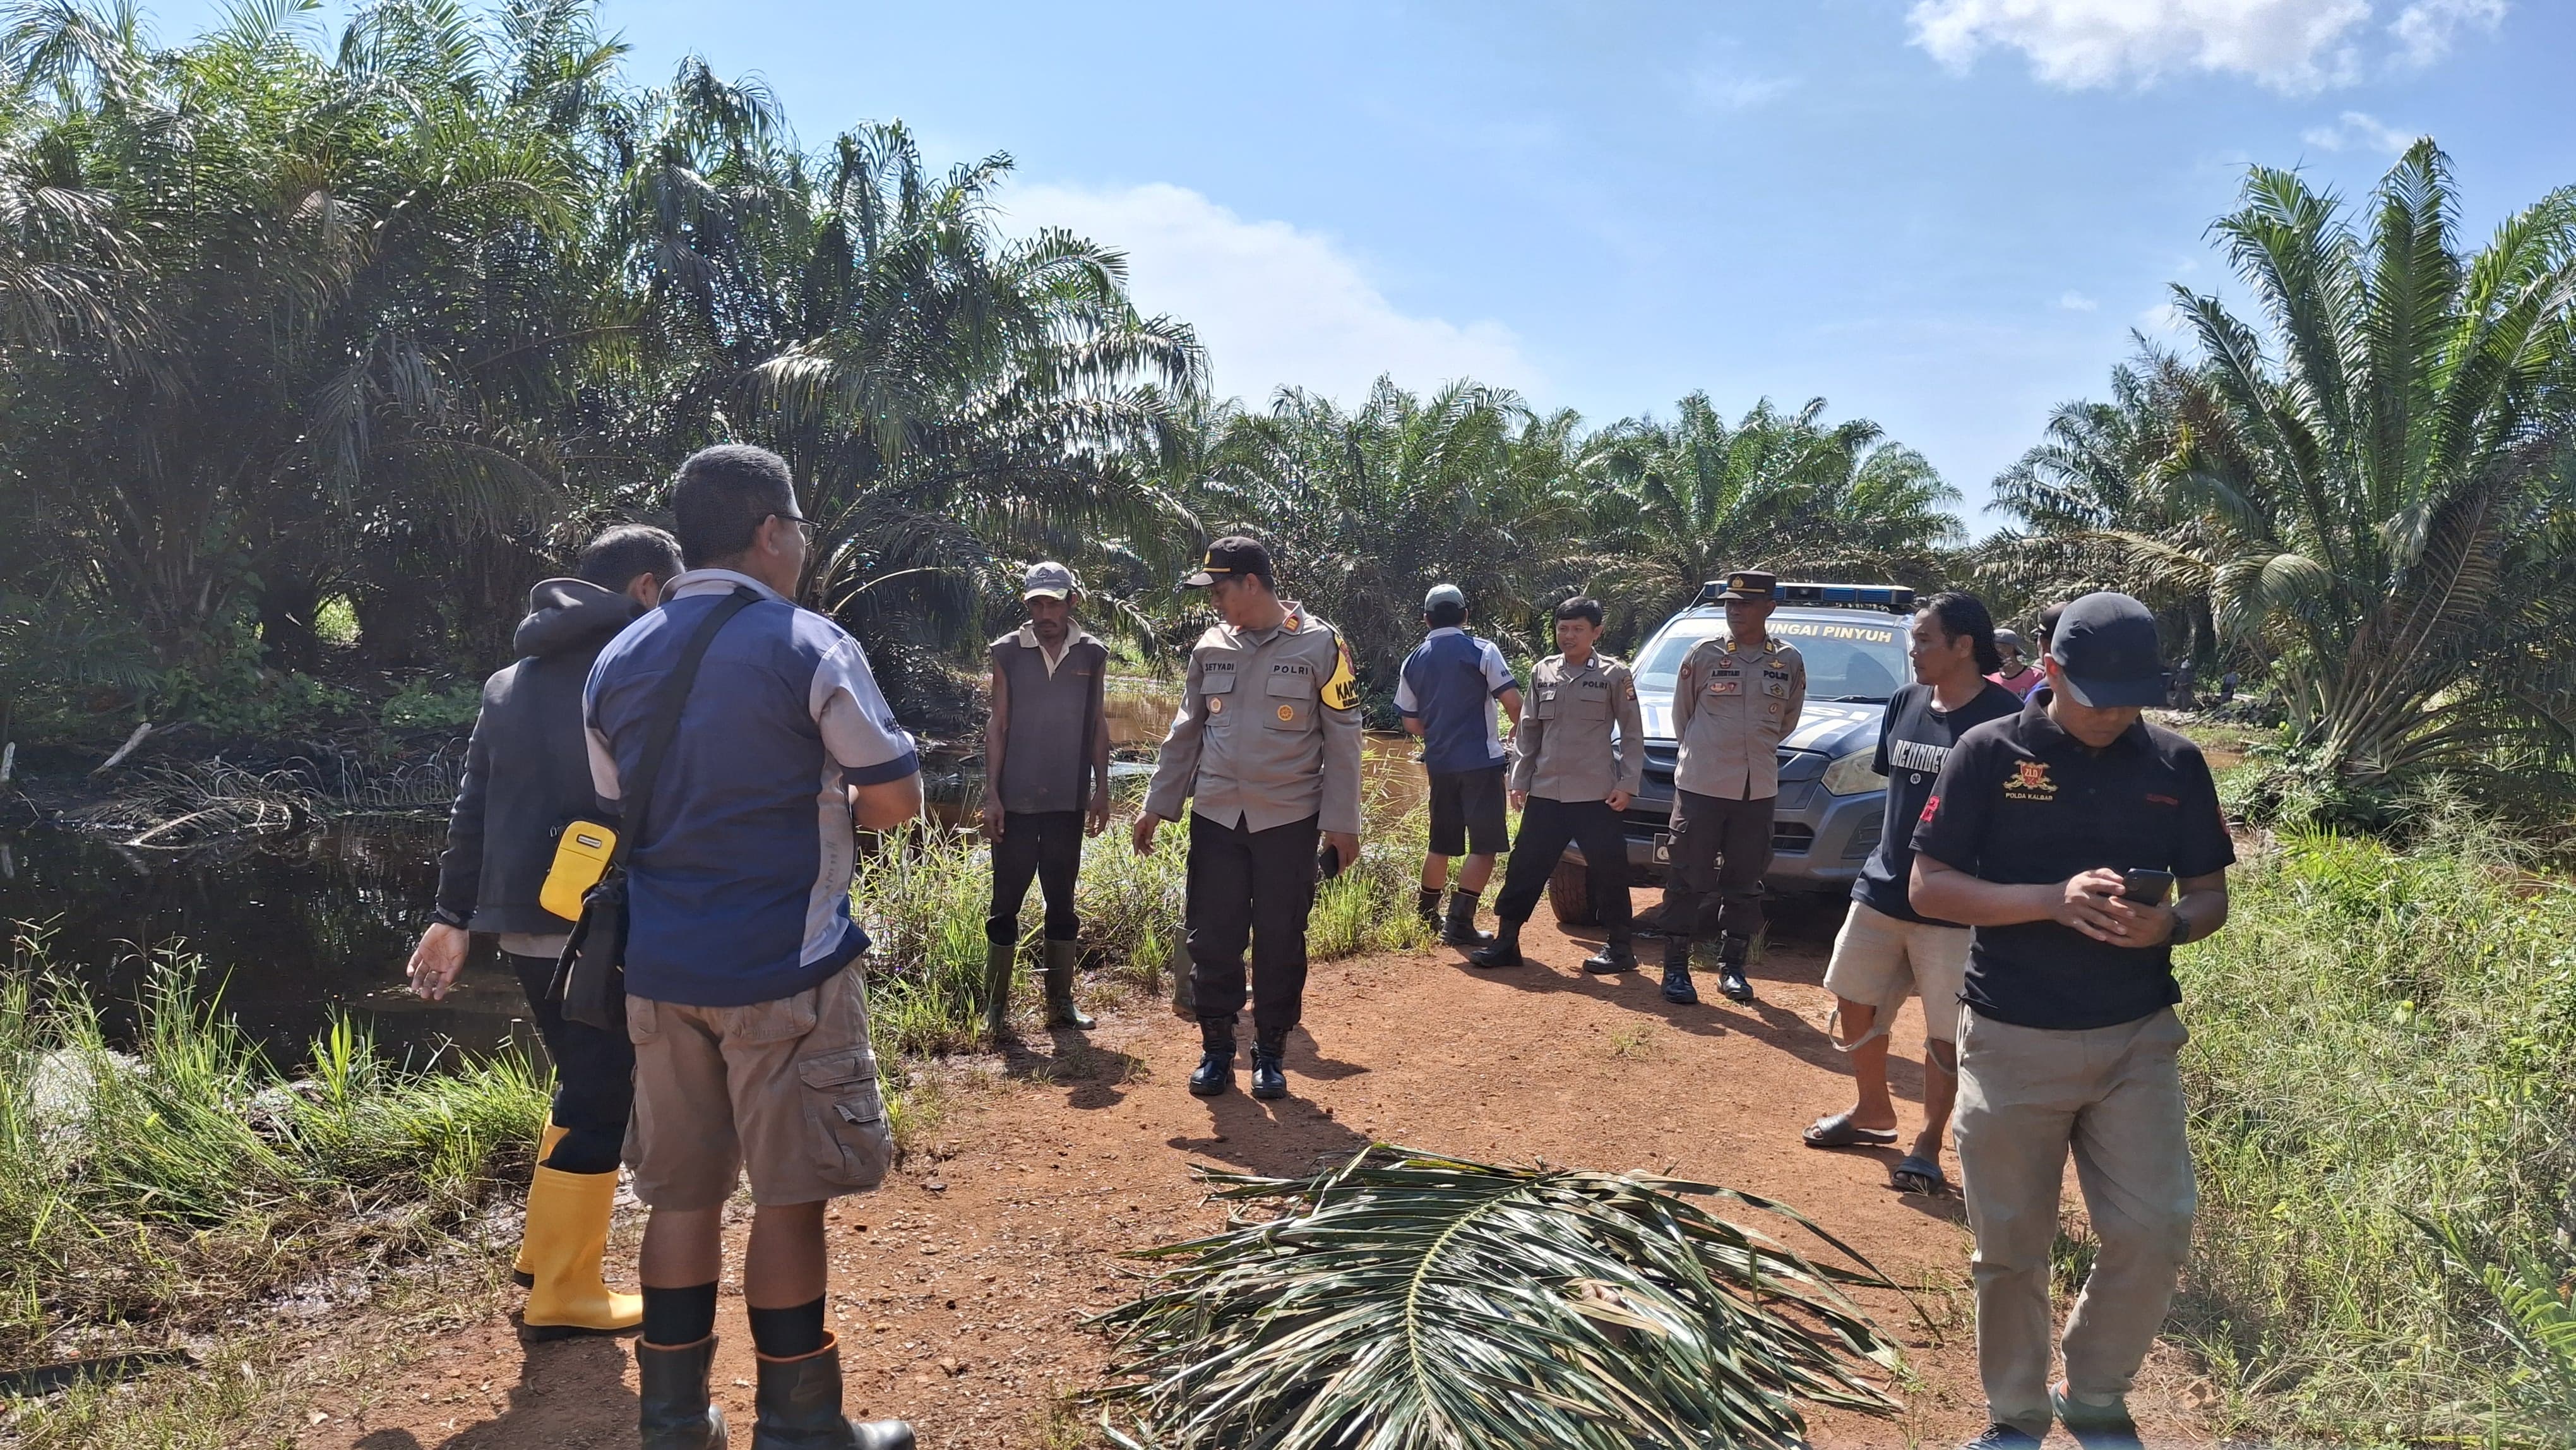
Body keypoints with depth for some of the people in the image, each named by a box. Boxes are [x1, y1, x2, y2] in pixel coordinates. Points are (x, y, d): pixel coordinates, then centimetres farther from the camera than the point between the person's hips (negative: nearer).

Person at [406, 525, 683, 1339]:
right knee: (600, 1102, 2)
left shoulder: (512, 677, 15)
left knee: (584, 1082, 22)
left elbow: (472, 806, 15)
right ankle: (563, 1294, 9)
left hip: (521, 918, 8)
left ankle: (544, 1251, 30)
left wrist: (454, 916, 18)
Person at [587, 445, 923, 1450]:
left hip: (662, 971, 6)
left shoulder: (617, 662, 8)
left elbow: (619, 816, 17)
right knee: (788, 1198, 4)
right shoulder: (810, 647, -11)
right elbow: (899, 796, -9)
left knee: (682, 1193, 14)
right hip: (784, 969, -6)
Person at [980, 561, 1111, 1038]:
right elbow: (997, 725, -1)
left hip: (1069, 801, 2)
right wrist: (991, 794, -5)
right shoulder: (1008, 652, -2)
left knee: (1062, 900, 9)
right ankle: (996, 1003, 10)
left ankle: (1060, 1000, 17)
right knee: (1007, 900, 2)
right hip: (1016, 800, -2)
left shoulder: (1092, 654, 3)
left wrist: (1101, 790, 4)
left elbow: (1098, 724, 8)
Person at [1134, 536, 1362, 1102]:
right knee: (1212, 939, 5)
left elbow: (1343, 738, -5)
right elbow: (1186, 732, 13)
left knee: (1281, 943, 5)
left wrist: (1341, 823, -7)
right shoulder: (1210, 647, 6)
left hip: (1288, 820, -3)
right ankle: (1216, 1050, 20)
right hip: (1215, 816, 3)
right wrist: (1157, 804, 11)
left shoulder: (1320, 646, -6)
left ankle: (1271, 1054, 20)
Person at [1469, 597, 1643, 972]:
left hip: (1597, 796, -4)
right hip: (1545, 793, 4)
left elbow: (1632, 734, 0)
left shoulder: (1614, 675, -2)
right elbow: (1528, 730, 13)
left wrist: (1628, 783, -8)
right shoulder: (1543, 672, 9)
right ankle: (1505, 943, 15)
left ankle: (1619, 948, 15)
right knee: (1525, 868, 6)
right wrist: (1519, 779, 8)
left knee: (1609, 871, 3)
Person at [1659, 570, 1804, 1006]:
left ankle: (1732, 968, 20)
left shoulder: (1790, 662, 3)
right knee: (1690, 880, 0)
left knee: (1745, 884, 9)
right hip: (1700, 786, -2)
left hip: (1758, 789, 3)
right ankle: (1676, 968, 8)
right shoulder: (1704, 653, -3)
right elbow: (1681, 713, 8)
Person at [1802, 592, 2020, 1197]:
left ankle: (1929, 1143, 20)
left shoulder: (2002, 716, -13)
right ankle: (1873, 1112, 36)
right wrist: (1887, 860, 17)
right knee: (1855, 1002, 16)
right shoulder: (1904, 702, 6)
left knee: (1946, 1031, 4)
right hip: (1882, 889, 7)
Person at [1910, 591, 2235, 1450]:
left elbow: (2211, 896, 8)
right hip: (2012, 1043, -2)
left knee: (2155, 1234, 0)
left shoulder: (2177, 765, 3)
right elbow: (1930, 888, -9)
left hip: (2137, 1041, 2)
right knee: (2011, 1249, 8)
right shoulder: (1990, 755, -6)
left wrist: (2170, 925, -16)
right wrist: (2054, 900, -22)